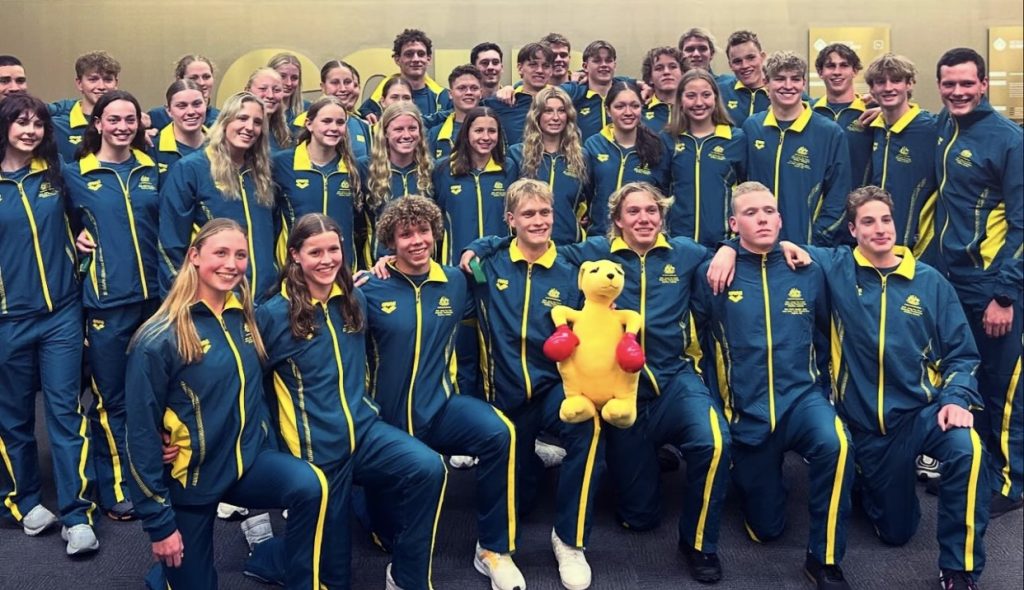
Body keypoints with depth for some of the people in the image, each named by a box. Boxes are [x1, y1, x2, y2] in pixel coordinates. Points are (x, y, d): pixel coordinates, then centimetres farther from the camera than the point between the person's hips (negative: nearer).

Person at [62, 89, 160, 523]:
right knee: (112, 399, 3)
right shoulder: (75, 175, 1)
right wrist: (77, 237, -4)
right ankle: (115, 489, 17)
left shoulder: (151, 171, 9)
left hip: (154, 296, 3)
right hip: (107, 301, -3)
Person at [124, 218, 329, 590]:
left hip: (246, 460, 4)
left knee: (311, 485, -25)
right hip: (189, 477, -3)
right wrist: (158, 523, -12)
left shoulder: (245, 317, -1)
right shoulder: (160, 339, -16)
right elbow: (142, 434, -14)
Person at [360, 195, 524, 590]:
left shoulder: (455, 282, 3)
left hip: (440, 408, 1)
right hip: (388, 417, -1)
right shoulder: (371, 289, -8)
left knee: (498, 432, -31)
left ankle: (494, 549, -15)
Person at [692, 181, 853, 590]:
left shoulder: (807, 271, 2)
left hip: (801, 397, 1)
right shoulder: (715, 273, -5)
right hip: (746, 411, 0)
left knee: (836, 444, -35)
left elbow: (825, 337, 13)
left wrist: (820, 392, 10)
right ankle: (753, 476, 42)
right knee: (765, 529, 6)